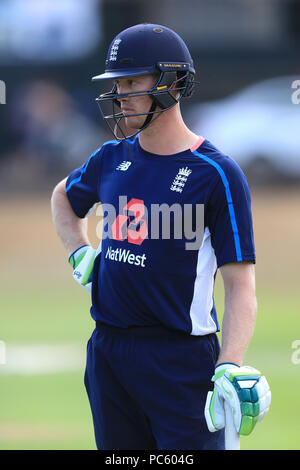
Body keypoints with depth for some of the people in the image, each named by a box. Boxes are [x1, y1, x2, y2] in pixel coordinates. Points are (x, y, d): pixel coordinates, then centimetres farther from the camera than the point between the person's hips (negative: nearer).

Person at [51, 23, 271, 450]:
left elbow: (239, 283, -15)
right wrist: (79, 254, 16)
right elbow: (63, 197, 34)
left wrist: (230, 368, -27)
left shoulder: (218, 175, -9)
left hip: (181, 360, -6)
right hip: (107, 351, 6)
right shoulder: (111, 159, 10)